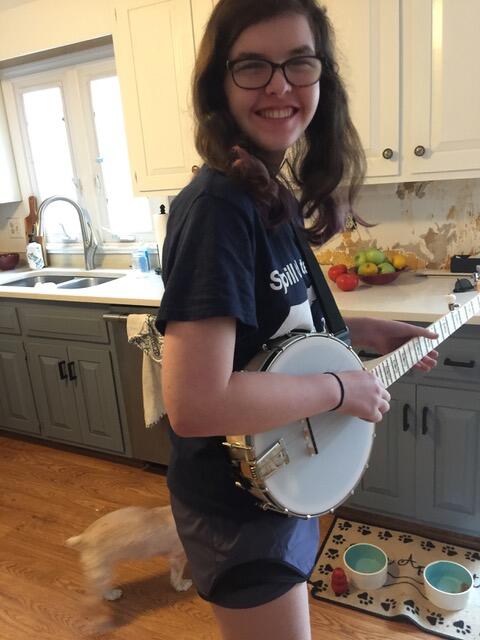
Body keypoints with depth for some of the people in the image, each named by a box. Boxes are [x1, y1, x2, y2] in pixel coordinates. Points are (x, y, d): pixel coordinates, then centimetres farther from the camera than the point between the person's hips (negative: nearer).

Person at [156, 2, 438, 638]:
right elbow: (194, 405, -35)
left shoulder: (278, 198, 1)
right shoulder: (217, 207, -27)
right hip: (238, 502, -8)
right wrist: (341, 387, -23)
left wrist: (361, 330, 3)